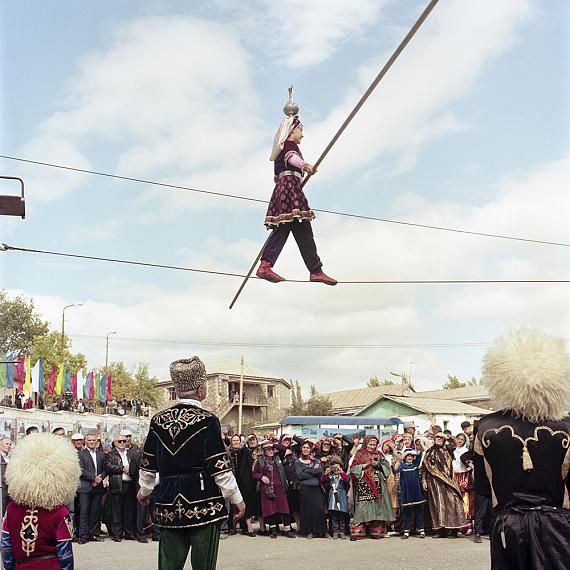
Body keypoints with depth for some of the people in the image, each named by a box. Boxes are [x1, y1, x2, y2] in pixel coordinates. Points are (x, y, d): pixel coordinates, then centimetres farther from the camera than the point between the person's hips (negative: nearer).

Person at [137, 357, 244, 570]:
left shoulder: (158, 420, 4)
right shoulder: (207, 420, -10)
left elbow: (148, 464, 12)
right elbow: (219, 467, -10)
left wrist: (144, 490, 30)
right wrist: (237, 499, 1)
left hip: (169, 504, 5)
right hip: (203, 501, -4)